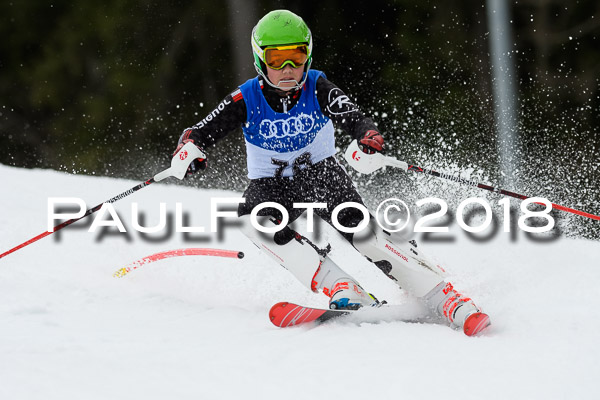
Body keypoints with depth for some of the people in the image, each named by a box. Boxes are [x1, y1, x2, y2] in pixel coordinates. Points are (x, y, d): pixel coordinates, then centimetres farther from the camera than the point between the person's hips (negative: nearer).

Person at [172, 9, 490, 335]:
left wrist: (369, 138, -48)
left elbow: (355, 120, -24)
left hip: (320, 173, -1)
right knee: (253, 219, -33)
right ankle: (343, 290, -40)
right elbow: (199, 134, -10)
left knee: (357, 226, -27)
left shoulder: (317, 89, -12)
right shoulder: (246, 100, -11)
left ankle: (447, 300, -30)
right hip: (271, 184, 1)